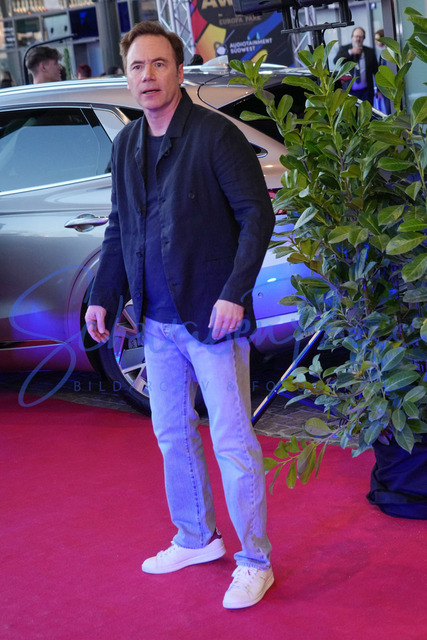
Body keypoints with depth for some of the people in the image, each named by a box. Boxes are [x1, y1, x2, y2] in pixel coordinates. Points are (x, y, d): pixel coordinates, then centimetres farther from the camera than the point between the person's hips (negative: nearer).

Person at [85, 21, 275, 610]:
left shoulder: (215, 134, -11)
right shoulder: (126, 145, 9)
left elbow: (257, 214, -12)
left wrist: (234, 294, -19)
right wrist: (102, 295, 12)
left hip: (211, 318, -7)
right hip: (158, 320, 7)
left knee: (232, 441, -1)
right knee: (172, 434, 17)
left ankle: (255, 563, 12)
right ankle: (195, 539, 35)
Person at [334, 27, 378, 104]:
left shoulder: (370, 51, 9)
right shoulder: (344, 49, 7)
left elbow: (376, 71, 10)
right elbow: (336, 61, -10)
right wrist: (350, 52, -17)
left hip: (366, 91, 1)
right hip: (350, 91, -1)